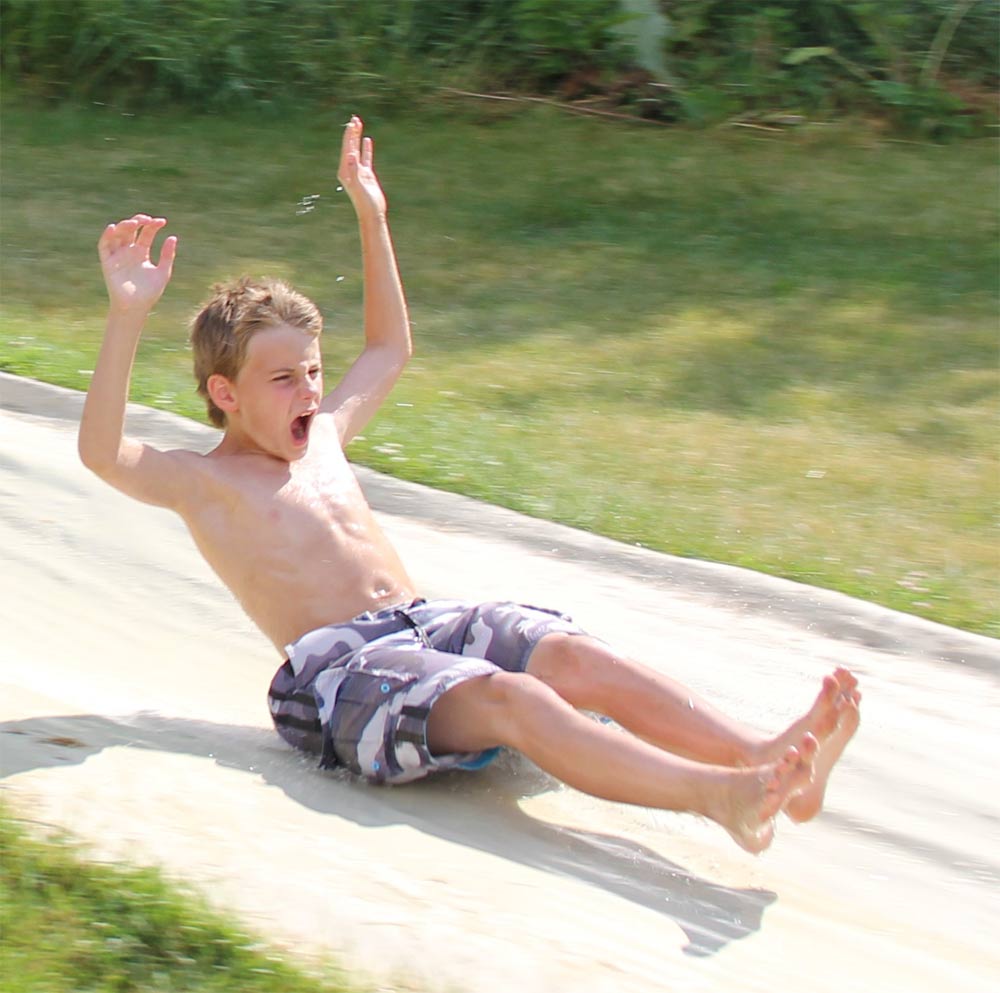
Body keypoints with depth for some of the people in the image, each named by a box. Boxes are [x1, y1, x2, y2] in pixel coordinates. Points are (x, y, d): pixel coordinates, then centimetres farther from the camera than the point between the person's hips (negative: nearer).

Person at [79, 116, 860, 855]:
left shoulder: (322, 438, 27)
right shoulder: (202, 482, 5)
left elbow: (390, 348, 42)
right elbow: (102, 452, -14)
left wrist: (371, 216, 36)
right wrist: (128, 317, -25)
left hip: (429, 623, 8)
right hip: (340, 665, -8)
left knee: (576, 657, -22)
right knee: (512, 699, -34)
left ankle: (768, 758, -42)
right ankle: (716, 796, -54)